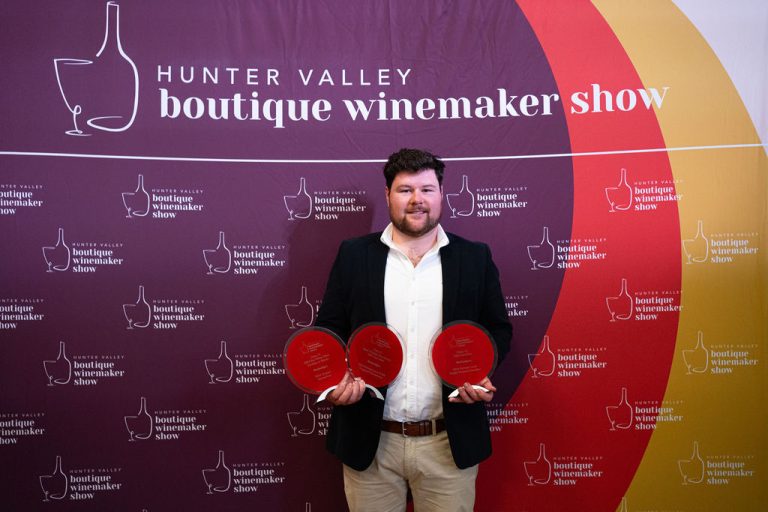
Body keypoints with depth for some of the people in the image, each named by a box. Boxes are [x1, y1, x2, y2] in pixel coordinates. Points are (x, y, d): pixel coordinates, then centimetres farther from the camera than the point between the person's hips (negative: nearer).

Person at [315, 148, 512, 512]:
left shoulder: (475, 258, 3)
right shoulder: (353, 255, 3)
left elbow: (498, 329, 8)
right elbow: (329, 328, 6)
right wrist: (337, 376, -12)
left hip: (451, 442, 0)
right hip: (369, 441, 0)